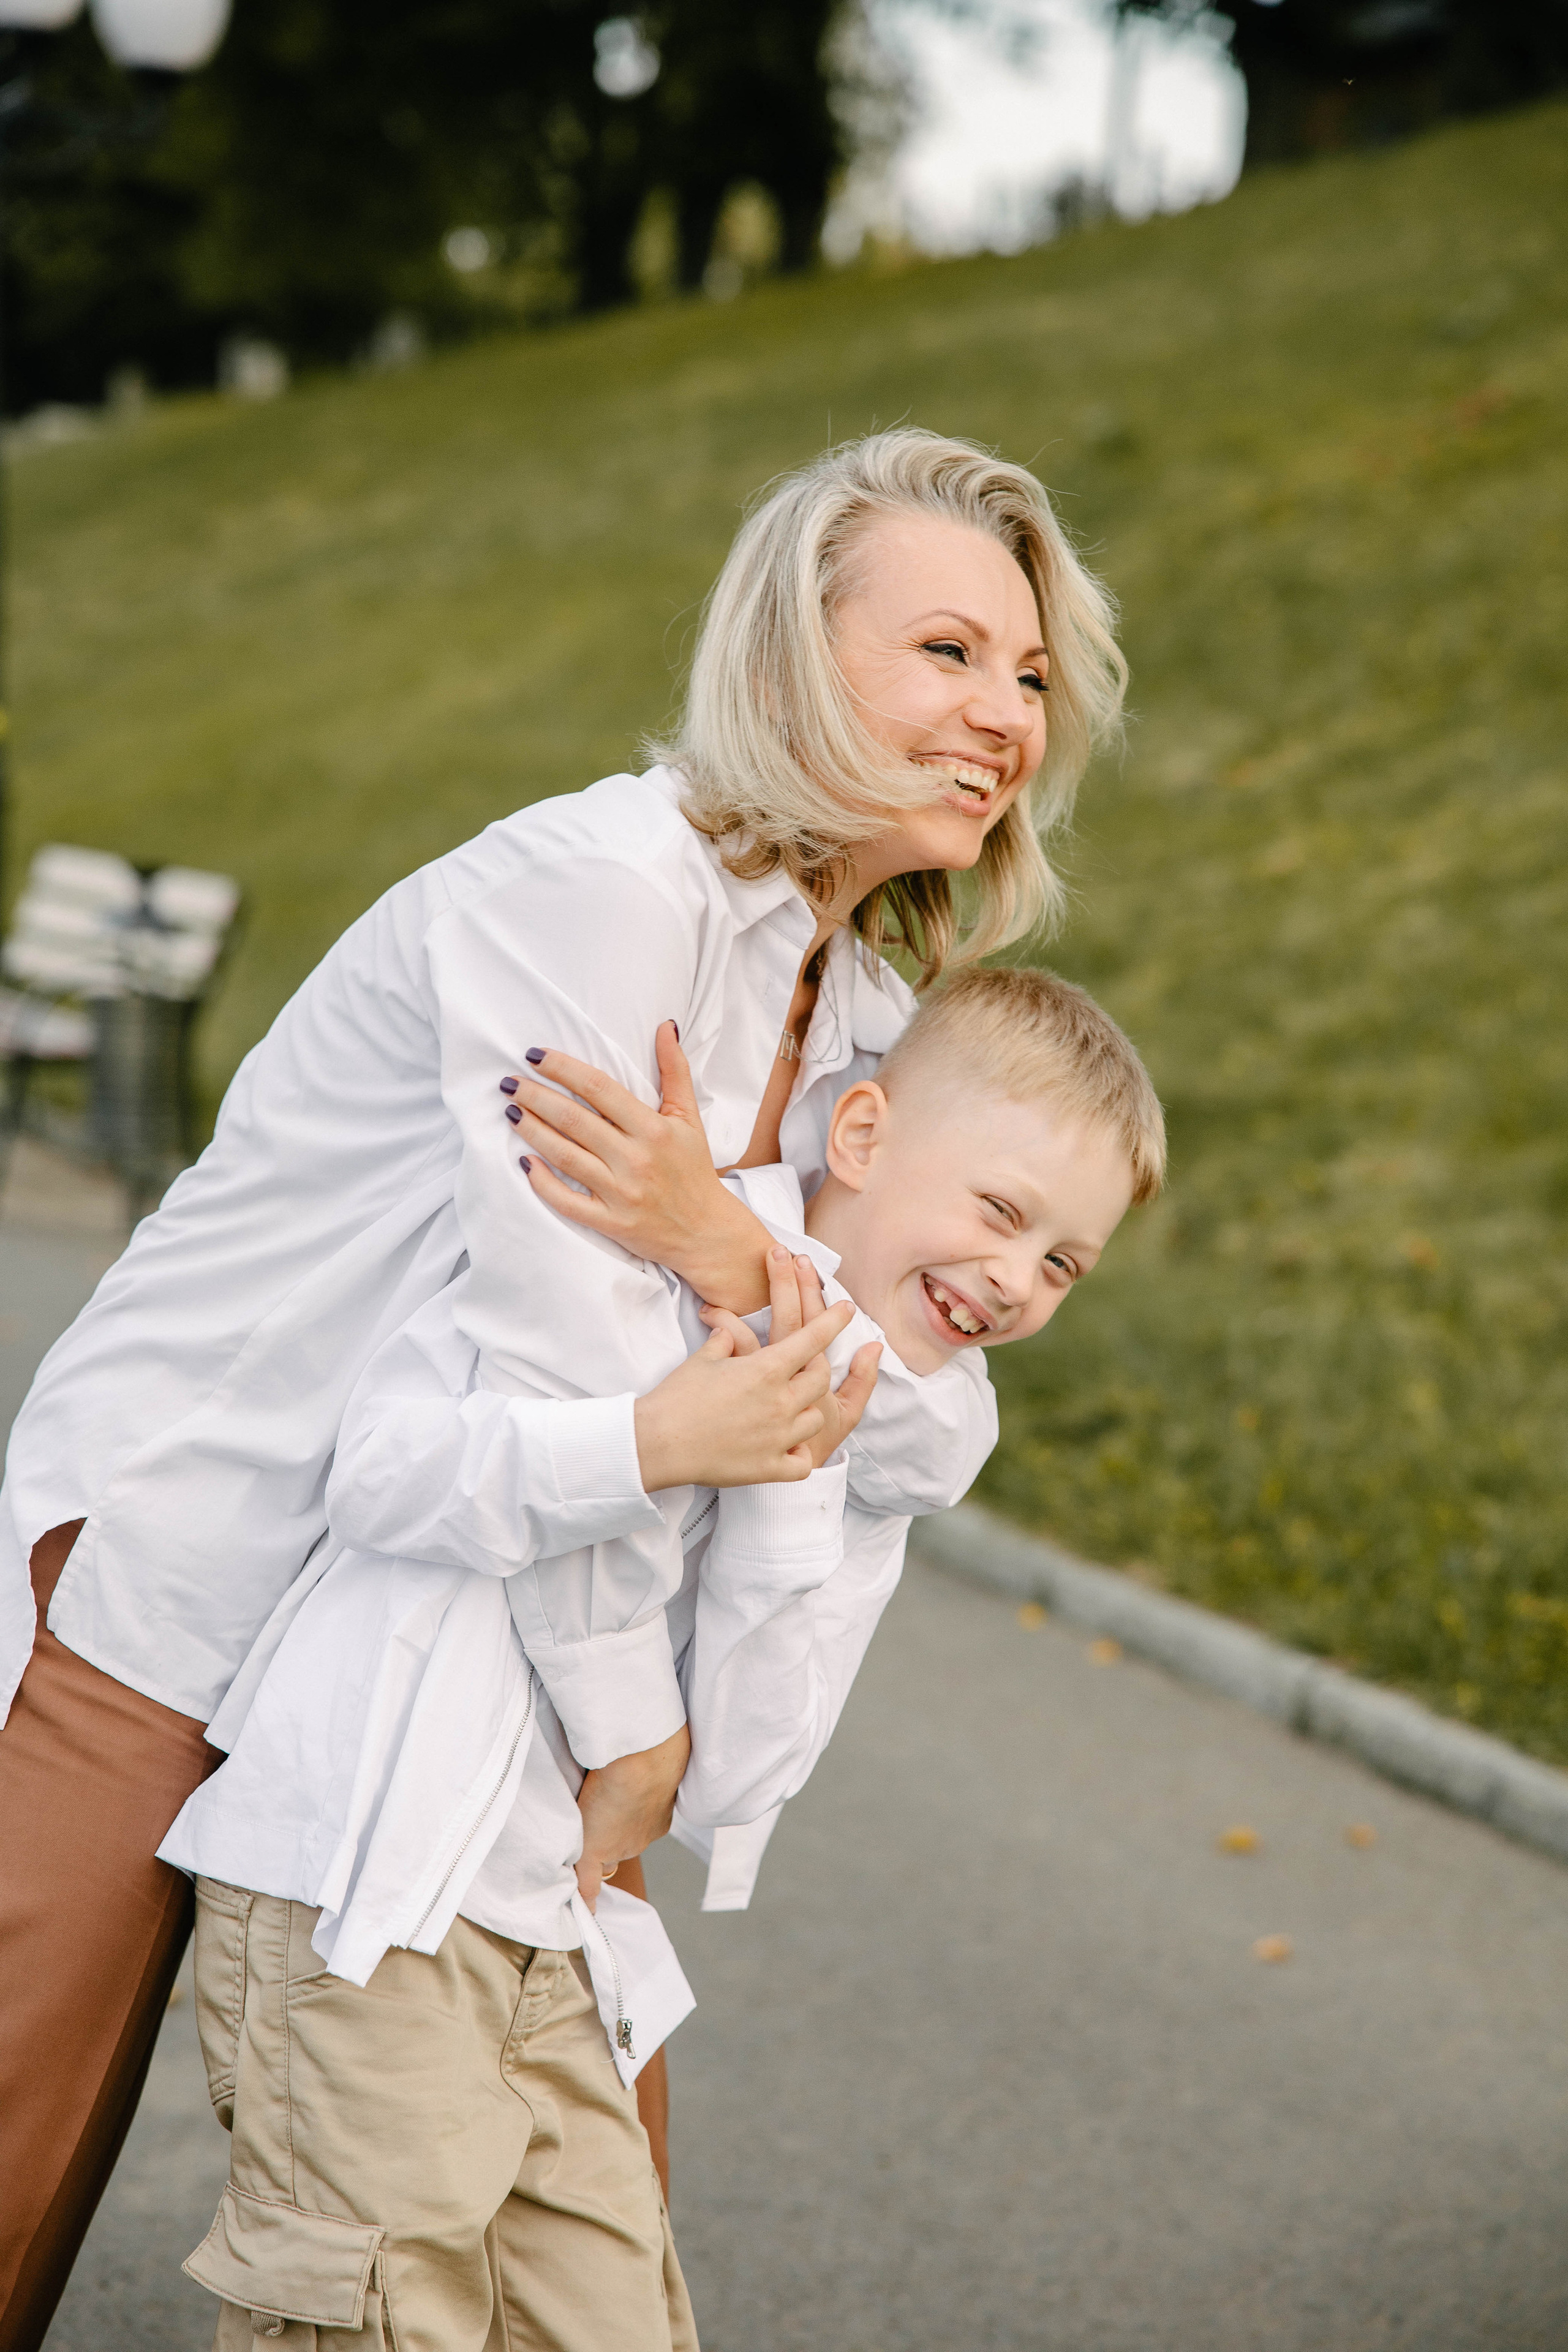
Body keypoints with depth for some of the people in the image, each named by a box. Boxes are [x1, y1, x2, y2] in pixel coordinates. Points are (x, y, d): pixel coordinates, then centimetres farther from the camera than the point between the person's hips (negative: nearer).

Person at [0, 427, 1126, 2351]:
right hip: (171, 1572, -8)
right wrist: (635, 1723, -15)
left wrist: (741, 1258, -19)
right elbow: (558, 1360, -24)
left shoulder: (866, 1018, 6)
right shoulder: (597, 887, -22)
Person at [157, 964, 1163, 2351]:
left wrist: (791, 1487, -8)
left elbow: (729, 1789, 2)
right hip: (365, 1888, -7)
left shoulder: (878, 1481, 13)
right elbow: (383, 1478, -16)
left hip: (550, 1935, 7)